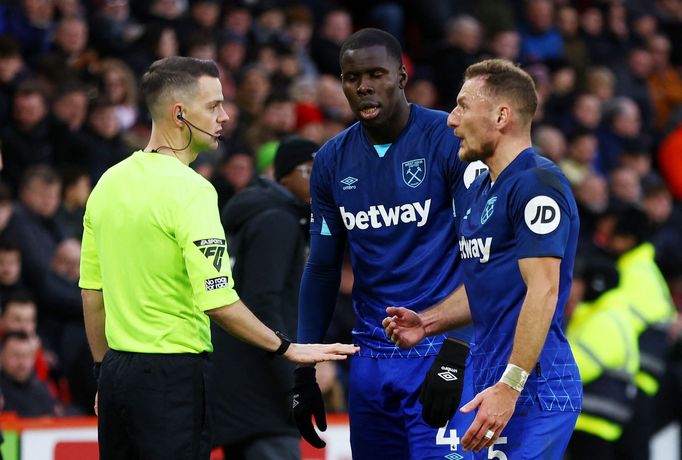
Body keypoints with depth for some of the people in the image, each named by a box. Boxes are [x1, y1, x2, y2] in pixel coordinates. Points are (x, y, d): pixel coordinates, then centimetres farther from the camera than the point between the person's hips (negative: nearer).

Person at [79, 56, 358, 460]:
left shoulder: (108, 183, 8)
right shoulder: (191, 191, -15)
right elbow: (218, 300, -20)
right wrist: (287, 348, -11)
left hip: (116, 370, 8)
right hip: (174, 374, -8)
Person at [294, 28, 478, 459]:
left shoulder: (449, 140, -7)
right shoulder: (332, 161, 10)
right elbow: (322, 270, 17)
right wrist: (304, 372, 13)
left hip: (438, 350, -5)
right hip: (371, 355, 6)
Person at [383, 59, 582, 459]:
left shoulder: (537, 183, -13)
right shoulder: (480, 190, 18)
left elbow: (542, 291, -20)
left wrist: (509, 387, -25)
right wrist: (427, 323, 13)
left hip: (532, 391, -10)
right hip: (493, 381, 10)